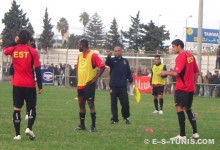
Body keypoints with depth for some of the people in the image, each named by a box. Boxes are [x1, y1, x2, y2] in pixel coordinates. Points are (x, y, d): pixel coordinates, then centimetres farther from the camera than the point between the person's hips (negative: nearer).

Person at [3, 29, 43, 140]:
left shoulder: (13, 50, 0)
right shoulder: (32, 51, -8)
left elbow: (4, 50, 25)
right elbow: (37, 70, -8)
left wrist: (15, 42, 24)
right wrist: (40, 86, -4)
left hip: (17, 85, 2)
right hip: (30, 85, -2)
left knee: (17, 109, 7)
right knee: (32, 108, 9)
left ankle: (17, 134, 2)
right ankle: (29, 128, -13)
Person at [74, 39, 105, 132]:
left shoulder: (93, 55, -11)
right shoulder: (80, 56, 13)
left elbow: (102, 67, -14)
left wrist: (95, 78, -16)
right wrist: (78, 79, 12)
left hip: (89, 85, -8)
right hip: (80, 84, 8)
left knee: (91, 104, -5)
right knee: (81, 104, 11)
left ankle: (93, 126, -2)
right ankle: (82, 125, 18)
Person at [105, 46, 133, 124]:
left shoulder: (125, 61, 9)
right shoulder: (112, 60, 2)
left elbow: (128, 72, 14)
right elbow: (107, 63, -21)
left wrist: (131, 81, 9)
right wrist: (108, 56, -41)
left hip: (123, 86, 1)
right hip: (113, 85, -1)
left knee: (125, 103, 0)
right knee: (113, 103, 2)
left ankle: (126, 117, 16)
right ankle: (114, 119, 9)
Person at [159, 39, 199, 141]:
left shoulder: (181, 57, -14)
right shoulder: (190, 56, 11)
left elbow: (176, 73, -21)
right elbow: (196, 72, 16)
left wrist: (166, 73, -4)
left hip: (182, 88, -9)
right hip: (190, 88, 9)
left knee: (179, 108, -6)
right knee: (188, 109, 18)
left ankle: (182, 136, -10)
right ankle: (195, 133, 16)